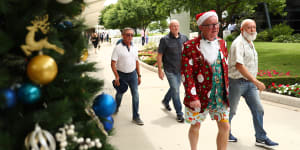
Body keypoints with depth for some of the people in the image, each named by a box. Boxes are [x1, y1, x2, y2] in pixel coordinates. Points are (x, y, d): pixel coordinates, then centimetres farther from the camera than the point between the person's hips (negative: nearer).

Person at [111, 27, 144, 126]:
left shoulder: (134, 48, 4)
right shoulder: (118, 48, -13)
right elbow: (113, 63, -14)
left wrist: (139, 75, 10)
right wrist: (117, 77, -19)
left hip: (132, 74, 3)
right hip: (121, 74, -3)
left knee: (135, 95, -3)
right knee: (119, 94, 16)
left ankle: (136, 117, 4)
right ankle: (116, 108, 45)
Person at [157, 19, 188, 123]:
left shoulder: (184, 38, 2)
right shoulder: (165, 40, -10)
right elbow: (159, 55, -6)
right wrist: (160, 70, -9)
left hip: (180, 69, 5)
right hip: (170, 70, -5)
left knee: (174, 88, 19)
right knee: (175, 91, -5)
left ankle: (165, 101, 47)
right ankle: (179, 114, 5)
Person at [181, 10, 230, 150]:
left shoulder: (222, 43, 6)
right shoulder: (190, 46, -13)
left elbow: (225, 68, 14)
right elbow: (186, 74, -15)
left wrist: (226, 91, 13)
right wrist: (192, 97, -19)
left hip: (220, 96, 5)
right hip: (199, 96, -4)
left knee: (225, 127, 5)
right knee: (195, 126, 14)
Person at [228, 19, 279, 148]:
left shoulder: (250, 43, 12)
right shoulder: (238, 43, -18)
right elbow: (239, 65, -28)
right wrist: (256, 81, -33)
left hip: (250, 83, 8)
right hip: (237, 82, -8)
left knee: (258, 109, 3)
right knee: (231, 110, 7)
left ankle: (261, 138, 11)